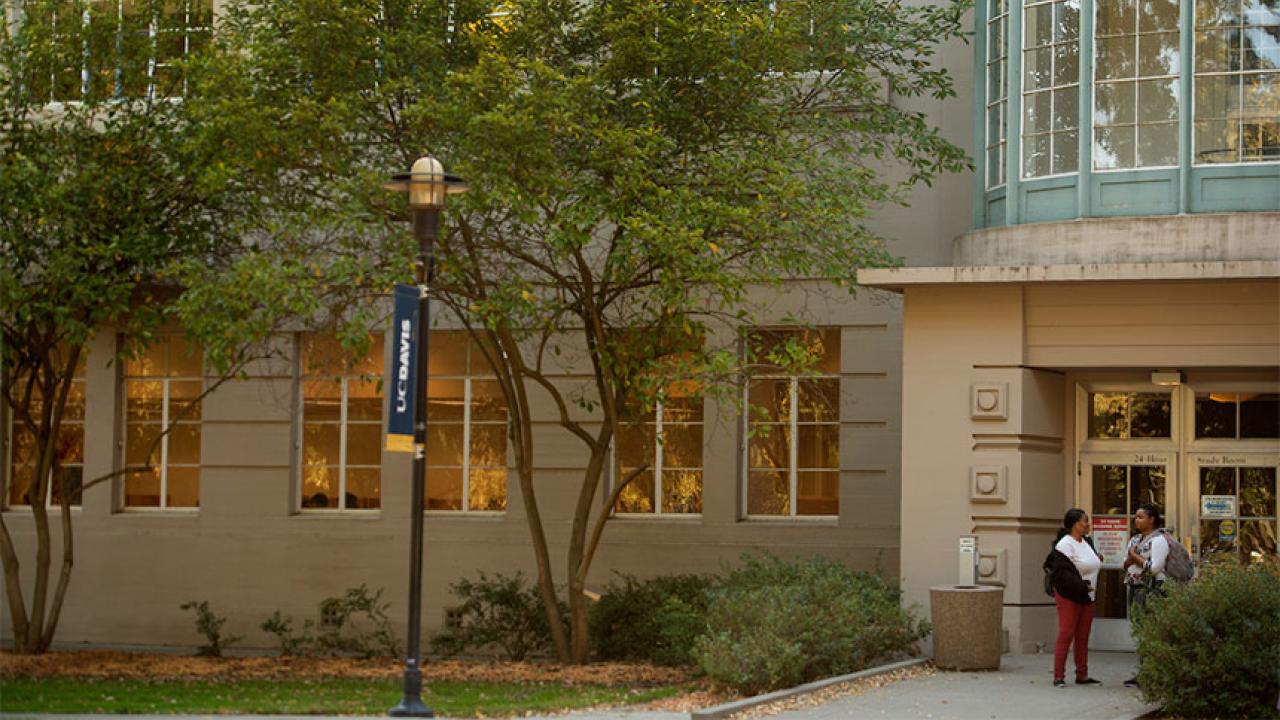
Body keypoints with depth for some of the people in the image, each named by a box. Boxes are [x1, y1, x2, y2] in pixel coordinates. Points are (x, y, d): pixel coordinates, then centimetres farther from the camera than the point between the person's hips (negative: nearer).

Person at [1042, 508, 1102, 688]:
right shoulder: (1065, 545, -14)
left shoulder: (1087, 542, 13)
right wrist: (1082, 585, -22)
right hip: (1069, 597, -8)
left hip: (1087, 597, 8)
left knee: (1083, 636, 10)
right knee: (1066, 634, -7)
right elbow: (1061, 573, -21)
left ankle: (1082, 675, 15)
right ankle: (1058, 676, -4)